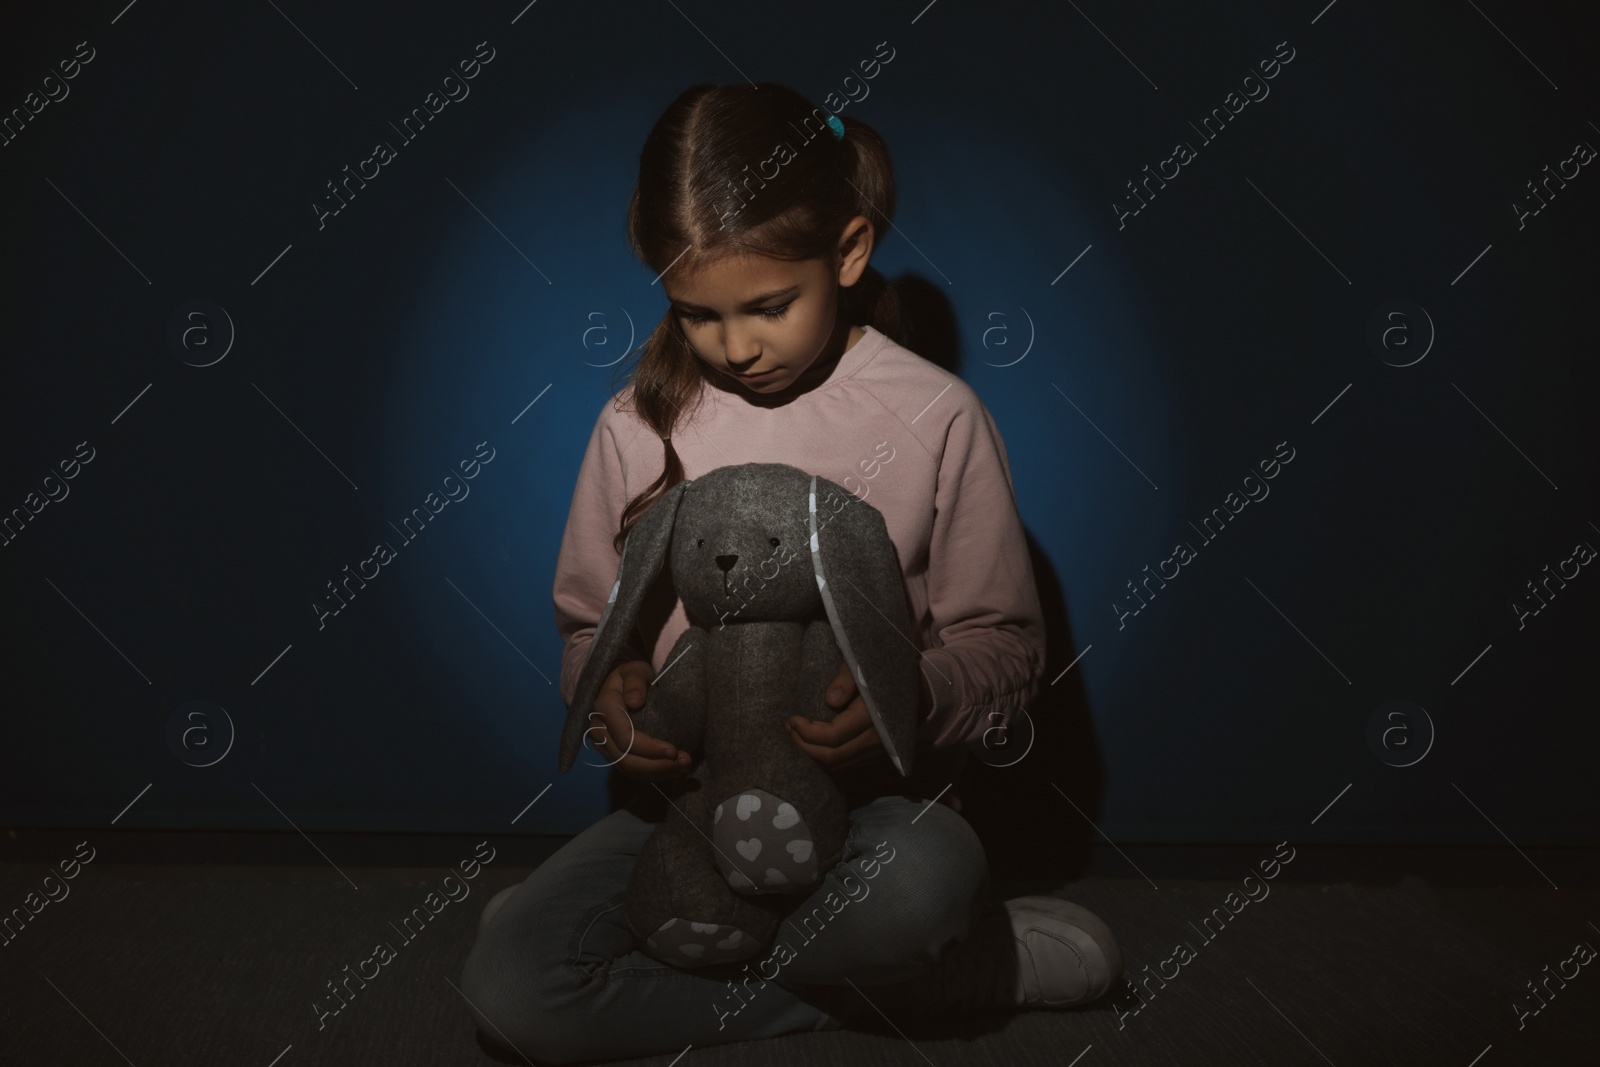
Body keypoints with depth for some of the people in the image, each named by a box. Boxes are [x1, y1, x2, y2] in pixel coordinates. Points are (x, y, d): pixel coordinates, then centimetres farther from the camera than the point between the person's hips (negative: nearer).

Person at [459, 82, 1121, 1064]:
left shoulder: (938, 418, -6)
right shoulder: (640, 424, 1)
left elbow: (1006, 641, -2)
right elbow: (590, 622, 11)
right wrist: (612, 688, -13)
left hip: (869, 798, -4)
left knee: (927, 878, -40)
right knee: (509, 988, -22)